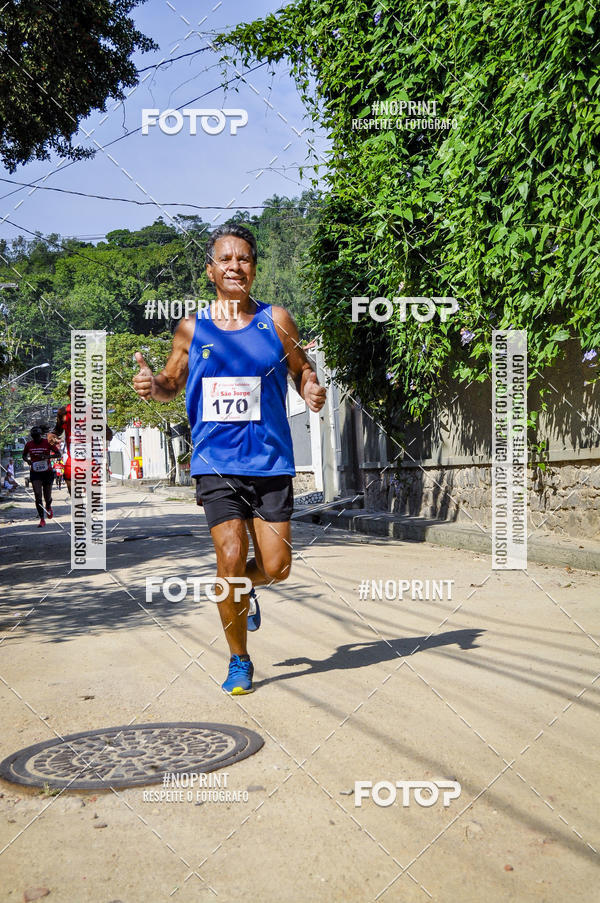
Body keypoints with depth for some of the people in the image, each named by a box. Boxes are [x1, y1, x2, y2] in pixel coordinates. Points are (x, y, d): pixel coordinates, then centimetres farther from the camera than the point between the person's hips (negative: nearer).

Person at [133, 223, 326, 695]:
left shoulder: (276, 320, 2)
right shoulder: (191, 329, 5)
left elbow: (302, 370, 10)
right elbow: (173, 381, 16)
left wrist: (312, 390, -13)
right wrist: (152, 385, -7)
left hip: (271, 460, 1)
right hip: (215, 461, 0)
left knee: (275, 566, -1)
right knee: (230, 557, -10)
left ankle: (245, 591, 38)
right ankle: (239, 661, 12)